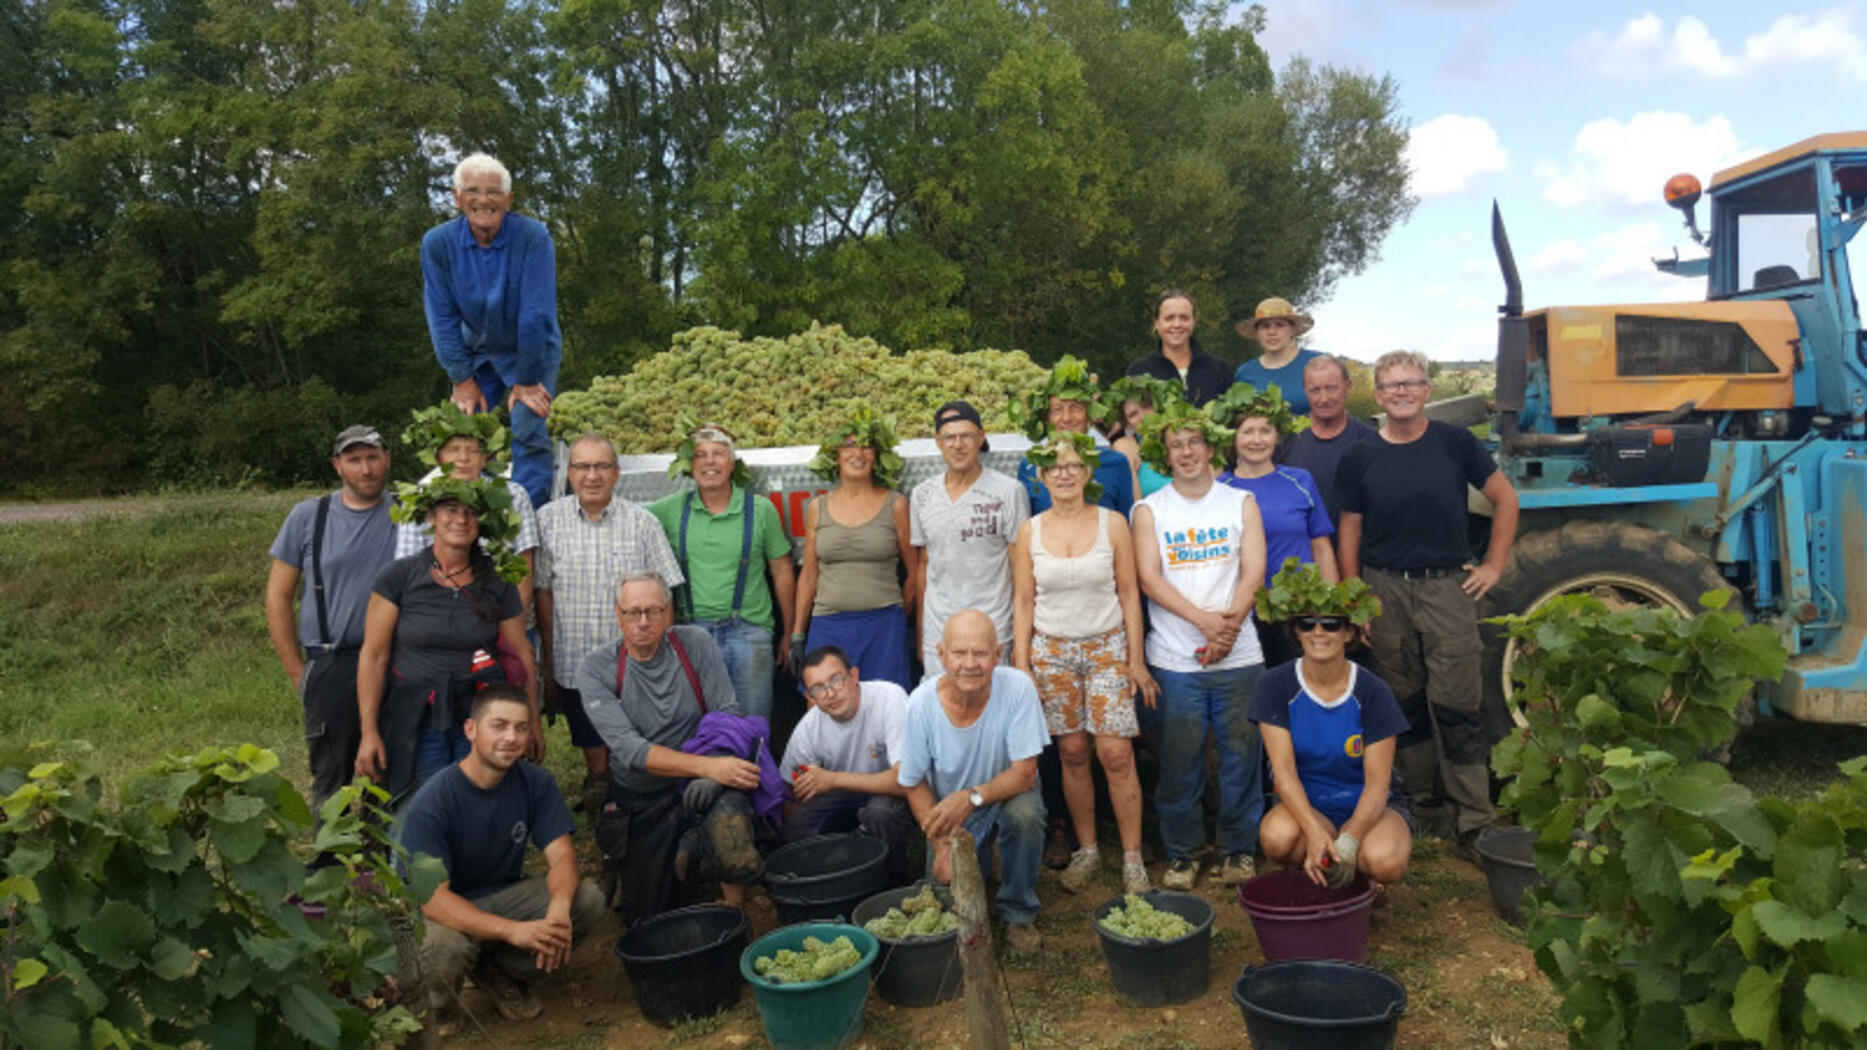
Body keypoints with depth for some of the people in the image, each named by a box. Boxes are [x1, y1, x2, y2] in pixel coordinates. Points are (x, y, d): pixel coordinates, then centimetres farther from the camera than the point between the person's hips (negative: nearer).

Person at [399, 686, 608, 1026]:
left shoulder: (535, 782, -9)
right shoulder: (431, 802, -23)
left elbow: (562, 855, -13)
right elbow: (432, 898, -29)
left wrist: (559, 909, -37)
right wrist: (514, 930, -43)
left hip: (503, 897, 4)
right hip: (447, 911, -4)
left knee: (588, 900, -21)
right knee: (442, 950, -39)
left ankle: (500, 971, 2)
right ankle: (439, 994, 1)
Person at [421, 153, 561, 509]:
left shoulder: (533, 237, -23)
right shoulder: (437, 243, -13)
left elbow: (536, 314, -23)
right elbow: (442, 316, -7)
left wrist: (528, 380, -20)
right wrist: (462, 380, -8)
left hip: (531, 352, -3)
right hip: (478, 352, 3)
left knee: (528, 431, -13)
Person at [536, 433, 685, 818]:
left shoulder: (642, 522, -1)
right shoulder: (549, 520, 1)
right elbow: (543, 592, 4)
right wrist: (548, 666, 3)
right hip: (574, 666, 1)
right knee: (593, 749, 13)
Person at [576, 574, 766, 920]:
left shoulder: (695, 643, -3)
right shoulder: (595, 668, -9)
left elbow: (729, 715, -6)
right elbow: (629, 749, -19)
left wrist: (718, 768, -27)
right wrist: (707, 765, -31)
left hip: (700, 786, -1)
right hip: (640, 798, 1)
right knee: (643, 916, 2)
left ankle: (735, 913, -3)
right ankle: (685, 850, 32)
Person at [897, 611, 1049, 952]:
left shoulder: (1017, 687, -26)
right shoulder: (921, 704, -22)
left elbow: (1024, 773, -23)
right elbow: (914, 784, -8)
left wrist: (971, 797, -38)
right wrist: (941, 846, -17)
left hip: (1005, 795, -1)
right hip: (948, 811, 1)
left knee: (1025, 813, -32)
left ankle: (1018, 914, -6)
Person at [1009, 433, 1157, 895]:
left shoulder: (1112, 523, 0)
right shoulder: (1030, 531, 4)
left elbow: (1129, 594, 1)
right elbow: (1024, 602, 5)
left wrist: (1137, 659, -1)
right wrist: (1021, 665, 1)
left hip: (1107, 648, -1)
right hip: (1051, 652, 1)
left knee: (1116, 754, -7)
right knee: (1073, 753, 4)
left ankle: (1132, 858, 5)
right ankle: (1087, 851, 18)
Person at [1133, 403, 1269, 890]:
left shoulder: (1241, 503, 9)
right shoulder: (1149, 511, 6)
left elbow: (1253, 573, 1)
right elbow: (1149, 579, -4)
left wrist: (1228, 628, -13)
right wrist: (1204, 619, -16)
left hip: (1238, 656, 1)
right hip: (1174, 659, -1)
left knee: (1241, 754, 5)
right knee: (1179, 760, 3)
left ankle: (1239, 850, 20)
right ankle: (1182, 853, 17)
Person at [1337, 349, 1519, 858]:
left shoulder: (1454, 443, 1)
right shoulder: (1360, 458, 3)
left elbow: (1505, 498, 9)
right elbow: (1350, 531, 7)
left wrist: (1493, 565, 4)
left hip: (1448, 587, -1)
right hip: (1385, 589, 2)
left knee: (1457, 706, -3)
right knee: (1405, 702, 11)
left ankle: (1474, 821, 3)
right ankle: (1423, 800, 26)